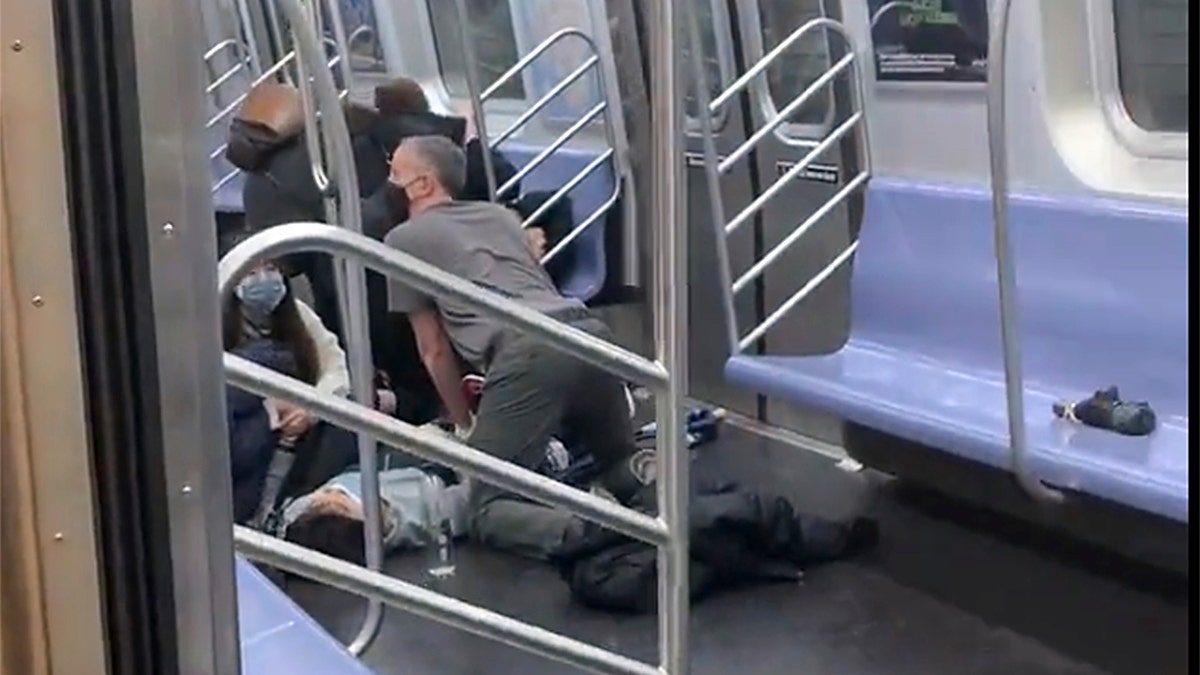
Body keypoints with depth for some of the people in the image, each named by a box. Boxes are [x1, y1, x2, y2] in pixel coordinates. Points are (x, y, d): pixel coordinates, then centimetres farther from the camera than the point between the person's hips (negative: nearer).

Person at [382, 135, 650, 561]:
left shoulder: (404, 238, 19)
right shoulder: (501, 214, 35)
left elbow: (434, 349, 20)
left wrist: (465, 424, 33)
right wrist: (491, 386, 52)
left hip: (526, 351, -6)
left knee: (490, 509, 0)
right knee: (620, 464, 27)